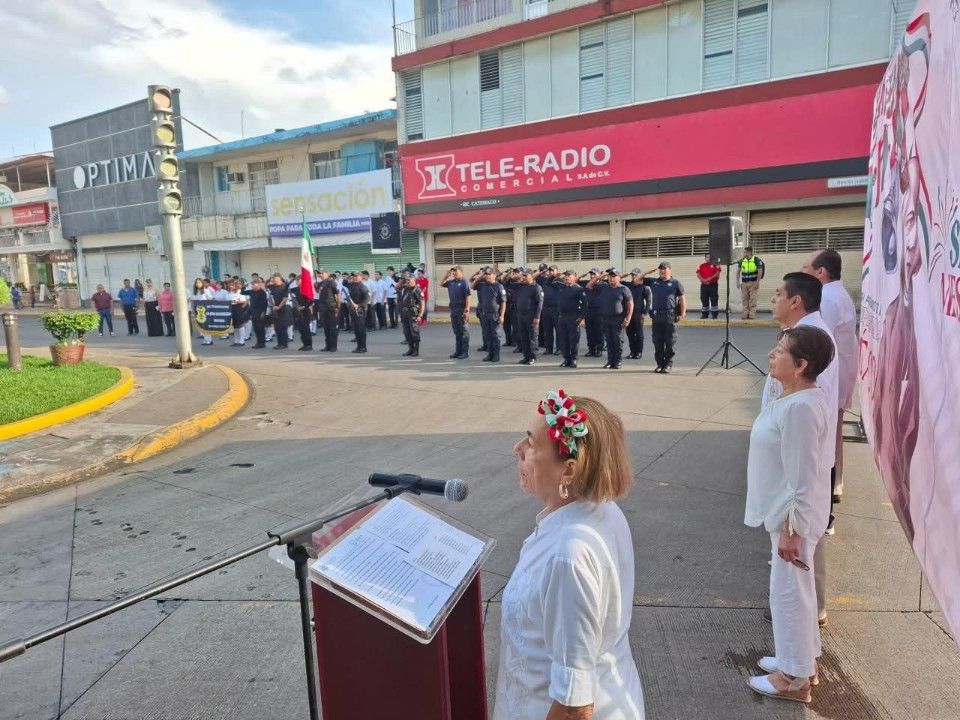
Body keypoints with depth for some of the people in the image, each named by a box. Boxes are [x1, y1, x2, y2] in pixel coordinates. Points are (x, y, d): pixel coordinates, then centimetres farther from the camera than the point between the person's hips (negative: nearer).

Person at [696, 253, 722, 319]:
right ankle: (704, 314, 11)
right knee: (704, 299, 5)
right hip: (704, 285, 3)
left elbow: (717, 274, -6)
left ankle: (714, 314, -3)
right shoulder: (701, 266, 13)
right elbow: (698, 275, 3)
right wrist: (703, 280, -12)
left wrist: (709, 279, -17)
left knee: (714, 299, -6)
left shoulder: (715, 265, 5)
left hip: (713, 285, -3)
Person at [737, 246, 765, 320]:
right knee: (744, 299, 4)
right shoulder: (742, 260, 5)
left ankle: (752, 315, -4)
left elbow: (760, 271, -8)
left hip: (753, 283, -4)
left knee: (753, 300, -5)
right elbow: (738, 271, 11)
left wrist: (757, 282, -13)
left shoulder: (756, 260, -6)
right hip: (744, 283, 4)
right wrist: (738, 282, 4)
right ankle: (745, 315, 9)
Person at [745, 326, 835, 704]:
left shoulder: (800, 407, -28)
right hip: (788, 510, 10)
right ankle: (801, 660, 40)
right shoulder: (801, 396, 3)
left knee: (789, 591, 5)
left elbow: (802, 477, -26)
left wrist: (791, 529, -20)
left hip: (795, 515, -10)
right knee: (796, 588, 22)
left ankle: (794, 679, 23)